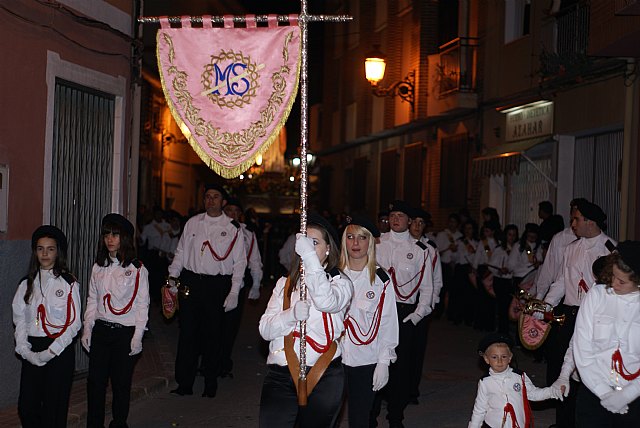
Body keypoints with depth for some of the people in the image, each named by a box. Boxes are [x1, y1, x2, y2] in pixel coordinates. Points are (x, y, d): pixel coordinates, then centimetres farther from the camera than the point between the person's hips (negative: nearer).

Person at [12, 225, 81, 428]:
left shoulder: (69, 283, -4)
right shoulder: (27, 284, 10)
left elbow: (73, 323, -7)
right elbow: (19, 319, 7)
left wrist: (51, 351, -12)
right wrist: (25, 350, -5)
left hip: (60, 350, -4)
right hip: (32, 352, 4)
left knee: (54, 409, -1)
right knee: (26, 406, 2)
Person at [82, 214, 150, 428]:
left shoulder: (137, 269, -6)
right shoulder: (98, 267, 8)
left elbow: (142, 305, -5)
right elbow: (92, 300, 13)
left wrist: (137, 337, -10)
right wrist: (87, 329, 6)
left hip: (125, 332, -4)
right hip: (101, 330, 4)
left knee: (121, 382, 3)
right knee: (95, 380, 5)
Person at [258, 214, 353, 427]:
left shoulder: (340, 281, 4)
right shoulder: (285, 283, 15)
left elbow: (327, 302, -21)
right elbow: (265, 330, 4)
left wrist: (310, 256, -24)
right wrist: (292, 314, -16)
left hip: (323, 377, -2)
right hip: (280, 374, 2)